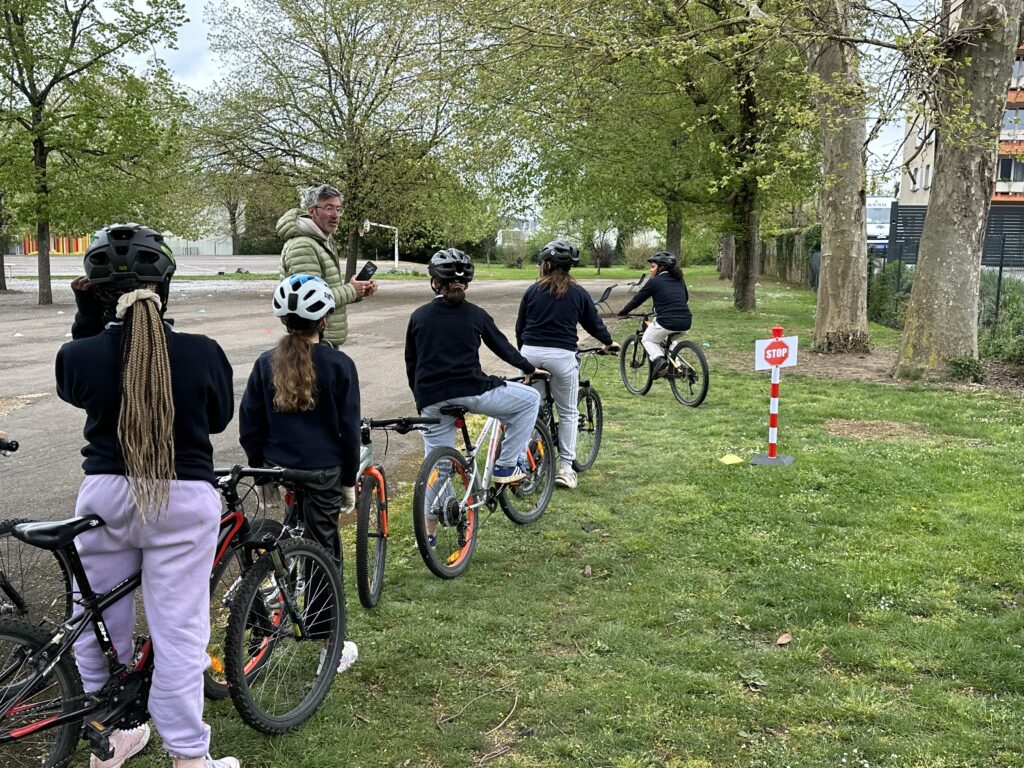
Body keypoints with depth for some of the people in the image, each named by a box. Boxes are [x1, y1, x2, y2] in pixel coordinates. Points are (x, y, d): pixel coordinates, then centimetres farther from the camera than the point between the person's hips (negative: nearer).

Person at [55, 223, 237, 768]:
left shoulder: (78, 355, -9)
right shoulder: (201, 353, -12)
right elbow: (220, 417, 6)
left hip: (105, 497, 2)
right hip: (183, 501, -2)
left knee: (101, 623, 19)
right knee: (178, 632, 5)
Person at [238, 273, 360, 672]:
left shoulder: (266, 364, 1)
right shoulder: (338, 365, -7)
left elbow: (249, 428, 4)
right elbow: (349, 429, -5)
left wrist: (262, 470, 15)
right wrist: (350, 482, 4)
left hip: (277, 470, 3)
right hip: (323, 473, -2)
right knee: (324, 552, 5)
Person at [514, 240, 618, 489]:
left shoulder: (533, 291, 8)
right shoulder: (578, 293, 4)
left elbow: (519, 326, 13)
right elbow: (593, 323, 14)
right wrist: (608, 342, 33)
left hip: (531, 353, 2)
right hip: (562, 356, -1)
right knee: (568, 413, 9)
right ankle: (565, 467, 6)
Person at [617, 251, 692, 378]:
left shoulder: (654, 281, -1)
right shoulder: (679, 279, 16)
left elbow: (637, 299, 6)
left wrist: (623, 312, 19)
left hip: (667, 322, -6)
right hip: (685, 323, 6)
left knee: (648, 340, 18)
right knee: (667, 340, 34)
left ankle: (658, 358, -9)